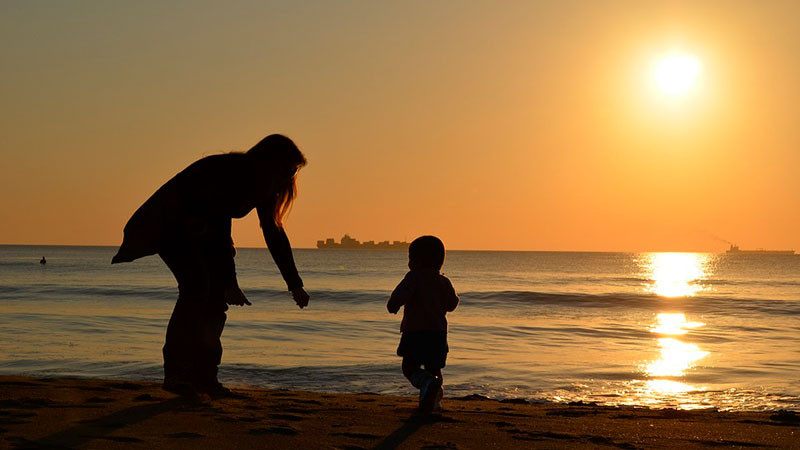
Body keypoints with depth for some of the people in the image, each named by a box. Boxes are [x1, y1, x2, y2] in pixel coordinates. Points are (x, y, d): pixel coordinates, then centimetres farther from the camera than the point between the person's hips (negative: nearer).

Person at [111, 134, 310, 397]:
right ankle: (174, 374, -19)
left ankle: (204, 375, -1)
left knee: (217, 292, -4)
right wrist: (230, 283, -37)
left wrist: (295, 285, -1)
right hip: (166, 224, -8)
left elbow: (274, 234, 0)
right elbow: (220, 232, -35)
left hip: (198, 229, 8)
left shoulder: (261, 185, -7)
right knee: (196, 286, -23)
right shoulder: (227, 173, -32)